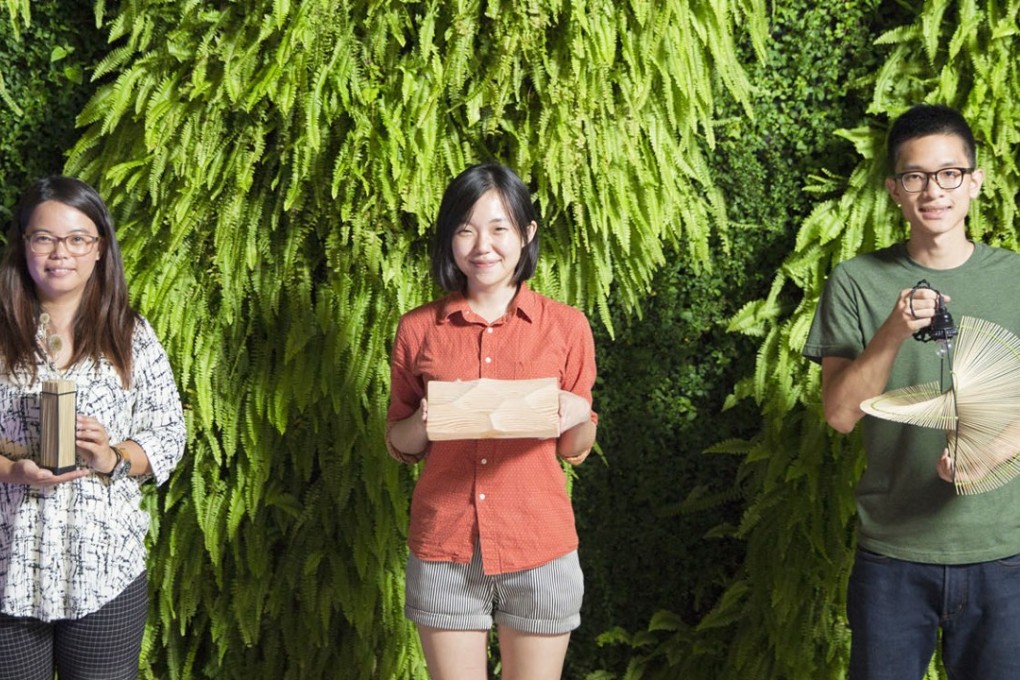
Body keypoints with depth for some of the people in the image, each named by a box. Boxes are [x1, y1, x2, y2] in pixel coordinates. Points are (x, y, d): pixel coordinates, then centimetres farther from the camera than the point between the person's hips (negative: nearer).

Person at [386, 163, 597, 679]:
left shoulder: (566, 326, 0)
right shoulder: (418, 328, 2)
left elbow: (577, 451, 7)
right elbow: (399, 446, 9)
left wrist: (577, 417, -15)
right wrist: (423, 424, -13)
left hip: (539, 550, 0)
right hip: (443, 550, 1)